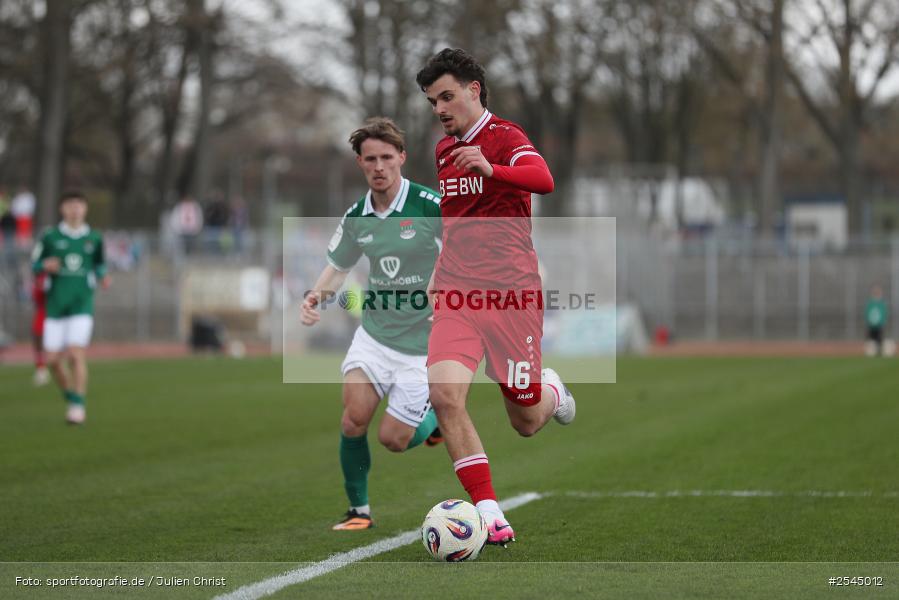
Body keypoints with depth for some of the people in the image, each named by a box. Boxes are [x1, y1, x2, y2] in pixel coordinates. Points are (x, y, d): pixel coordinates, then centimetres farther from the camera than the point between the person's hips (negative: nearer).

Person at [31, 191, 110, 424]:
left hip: (82, 304, -1)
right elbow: (35, 264, 9)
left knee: (76, 355, -15)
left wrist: (103, 277, -1)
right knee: (53, 359, 0)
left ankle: (78, 405, -7)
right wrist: (46, 265, -13)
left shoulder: (94, 238, 6)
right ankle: (70, 396, 24)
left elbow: (99, 264, 19)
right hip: (56, 305, 1)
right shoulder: (50, 236, 3)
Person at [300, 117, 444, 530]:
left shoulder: (431, 205, -15)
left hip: (421, 343, -4)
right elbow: (338, 266, 17)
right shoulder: (356, 218, 1)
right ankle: (359, 511, 4)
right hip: (374, 334, 4)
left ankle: (439, 414, 31)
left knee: (393, 438, -2)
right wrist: (317, 296, -3)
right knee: (353, 421, -15)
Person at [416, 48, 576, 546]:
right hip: (457, 293, 5)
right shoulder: (444, 150, 15)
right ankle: (488, 511, -16)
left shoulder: (505, 136, -7)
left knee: (527, 423, 4)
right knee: (444, 393, -21)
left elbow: (543, 180, -28)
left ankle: (551, 391, 42)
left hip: (512, 292, -5)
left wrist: (491, 170, -45)